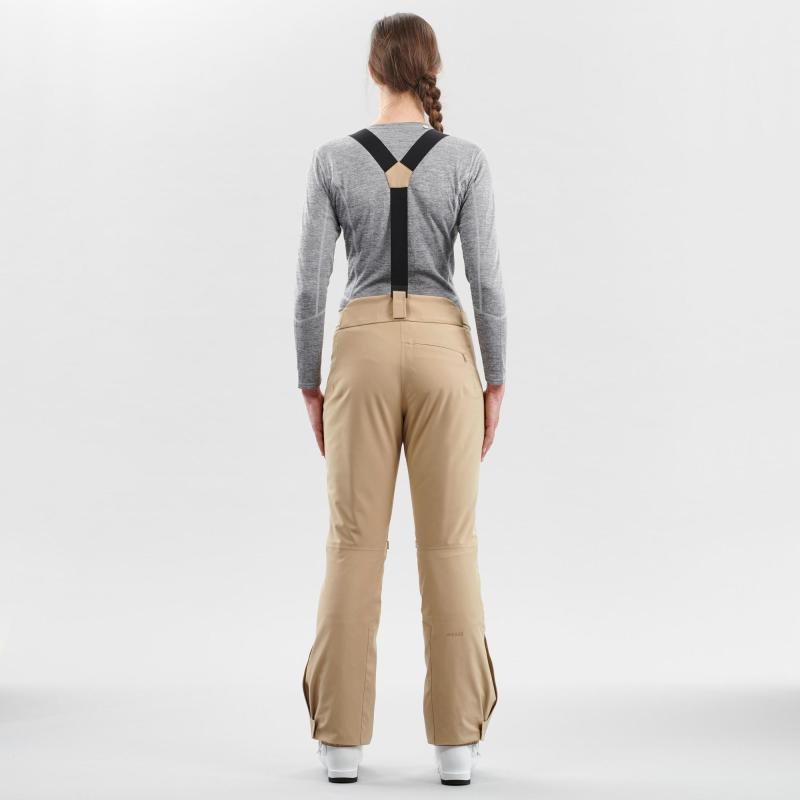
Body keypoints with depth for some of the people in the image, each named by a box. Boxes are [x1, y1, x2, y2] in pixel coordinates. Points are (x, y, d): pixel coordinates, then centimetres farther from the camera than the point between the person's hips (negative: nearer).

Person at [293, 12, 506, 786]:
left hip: (364, 351, 0)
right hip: (442, 350, 0)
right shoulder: (466, 159, -2)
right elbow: (486, 279, -5)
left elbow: (309, 284, -2)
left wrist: (310, 387, 7)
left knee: (355, 543, 6)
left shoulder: (333, 159, -1)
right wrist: (495, 382, 4)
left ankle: (343, 739, 6)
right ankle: (456, 741, 5)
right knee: (449, 544, 4)